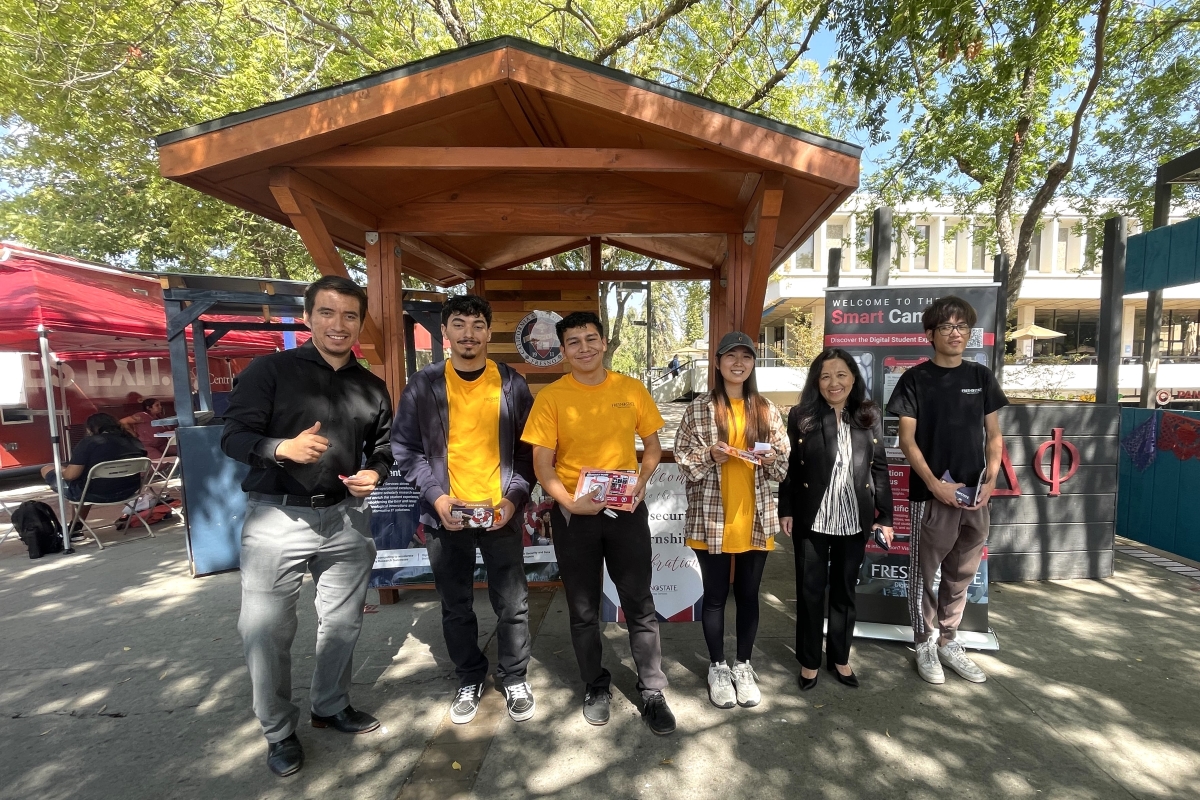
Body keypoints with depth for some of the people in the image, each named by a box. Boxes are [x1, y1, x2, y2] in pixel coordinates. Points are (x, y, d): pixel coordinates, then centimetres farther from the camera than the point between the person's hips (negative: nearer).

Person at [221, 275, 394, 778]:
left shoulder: (372, 387, 9)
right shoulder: (269, 369, -4)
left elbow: (383, 450, 14)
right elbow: (233, 436, -8)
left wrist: (374, 475, -8)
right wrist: (282, 448, -27)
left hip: (346, 518, 4)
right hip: (277, 517, -3)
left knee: (342, 623, 15)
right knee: (266, 632, 4)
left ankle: (331, 706, 38)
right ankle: (279, 731, 27)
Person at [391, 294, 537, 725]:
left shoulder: (512, 383, 1)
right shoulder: (423, 385, 0)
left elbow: (529, 449, 3)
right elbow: (405, 447, 0)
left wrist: (514, 497, -9)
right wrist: (435, 496, -11)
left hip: (501, 513, 0)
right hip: (445, 516, 1)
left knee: (512, 603, 8)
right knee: (456, 606, 14)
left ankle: (514, 679, 30)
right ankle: (470, 679, 35)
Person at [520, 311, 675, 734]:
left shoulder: (631, 389, 0)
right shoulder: (551, 397, -6)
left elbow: (652, 446, 7)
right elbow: (542, 463, -6)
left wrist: (640, 485, -9)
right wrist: (570, 502, -19)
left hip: (626, 510, 1)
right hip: (573, 514, 0)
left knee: (640, 604, 8)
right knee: (583, 609, 14)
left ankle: (652, 692, 27)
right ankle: (595, 686, 35)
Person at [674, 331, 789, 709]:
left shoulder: (767, 410, 6)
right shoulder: (698, 408, -4)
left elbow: (784, 466, 10)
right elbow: (682, 459, -4)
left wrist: (772, 458, -12)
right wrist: (709, 455, -21)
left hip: (756, 518, 3)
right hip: (711, 518, -2)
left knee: (748, 594, 14)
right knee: (715, 595, 10)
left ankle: (744, 665, 34)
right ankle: (718, 667, 30)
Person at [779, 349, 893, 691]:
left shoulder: (870, 416, 3)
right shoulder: (800, 416, -5)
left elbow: (880, 468, 6)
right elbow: (789, 467, -3)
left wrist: (885, 515, 3)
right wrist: (786, 510, -7)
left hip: (855, 520, 2)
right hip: (812, 519, -2)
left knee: (845, 589, 15)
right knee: (810, 590, 8)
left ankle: (839, 657, 33)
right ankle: (809, 660, 25)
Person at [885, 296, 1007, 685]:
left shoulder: (981, 376, 7)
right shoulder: (915, 379, -4)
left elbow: (994, 435, 10)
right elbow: (907, 439, -6)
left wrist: (991, 480, -4)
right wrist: (934, 484, -15)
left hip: (975, 494, 4)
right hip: (931, 494, -4)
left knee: (962, 574, 14)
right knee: (924, 572, 6)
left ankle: (948, 641, 31)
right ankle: (926, 644, 22)